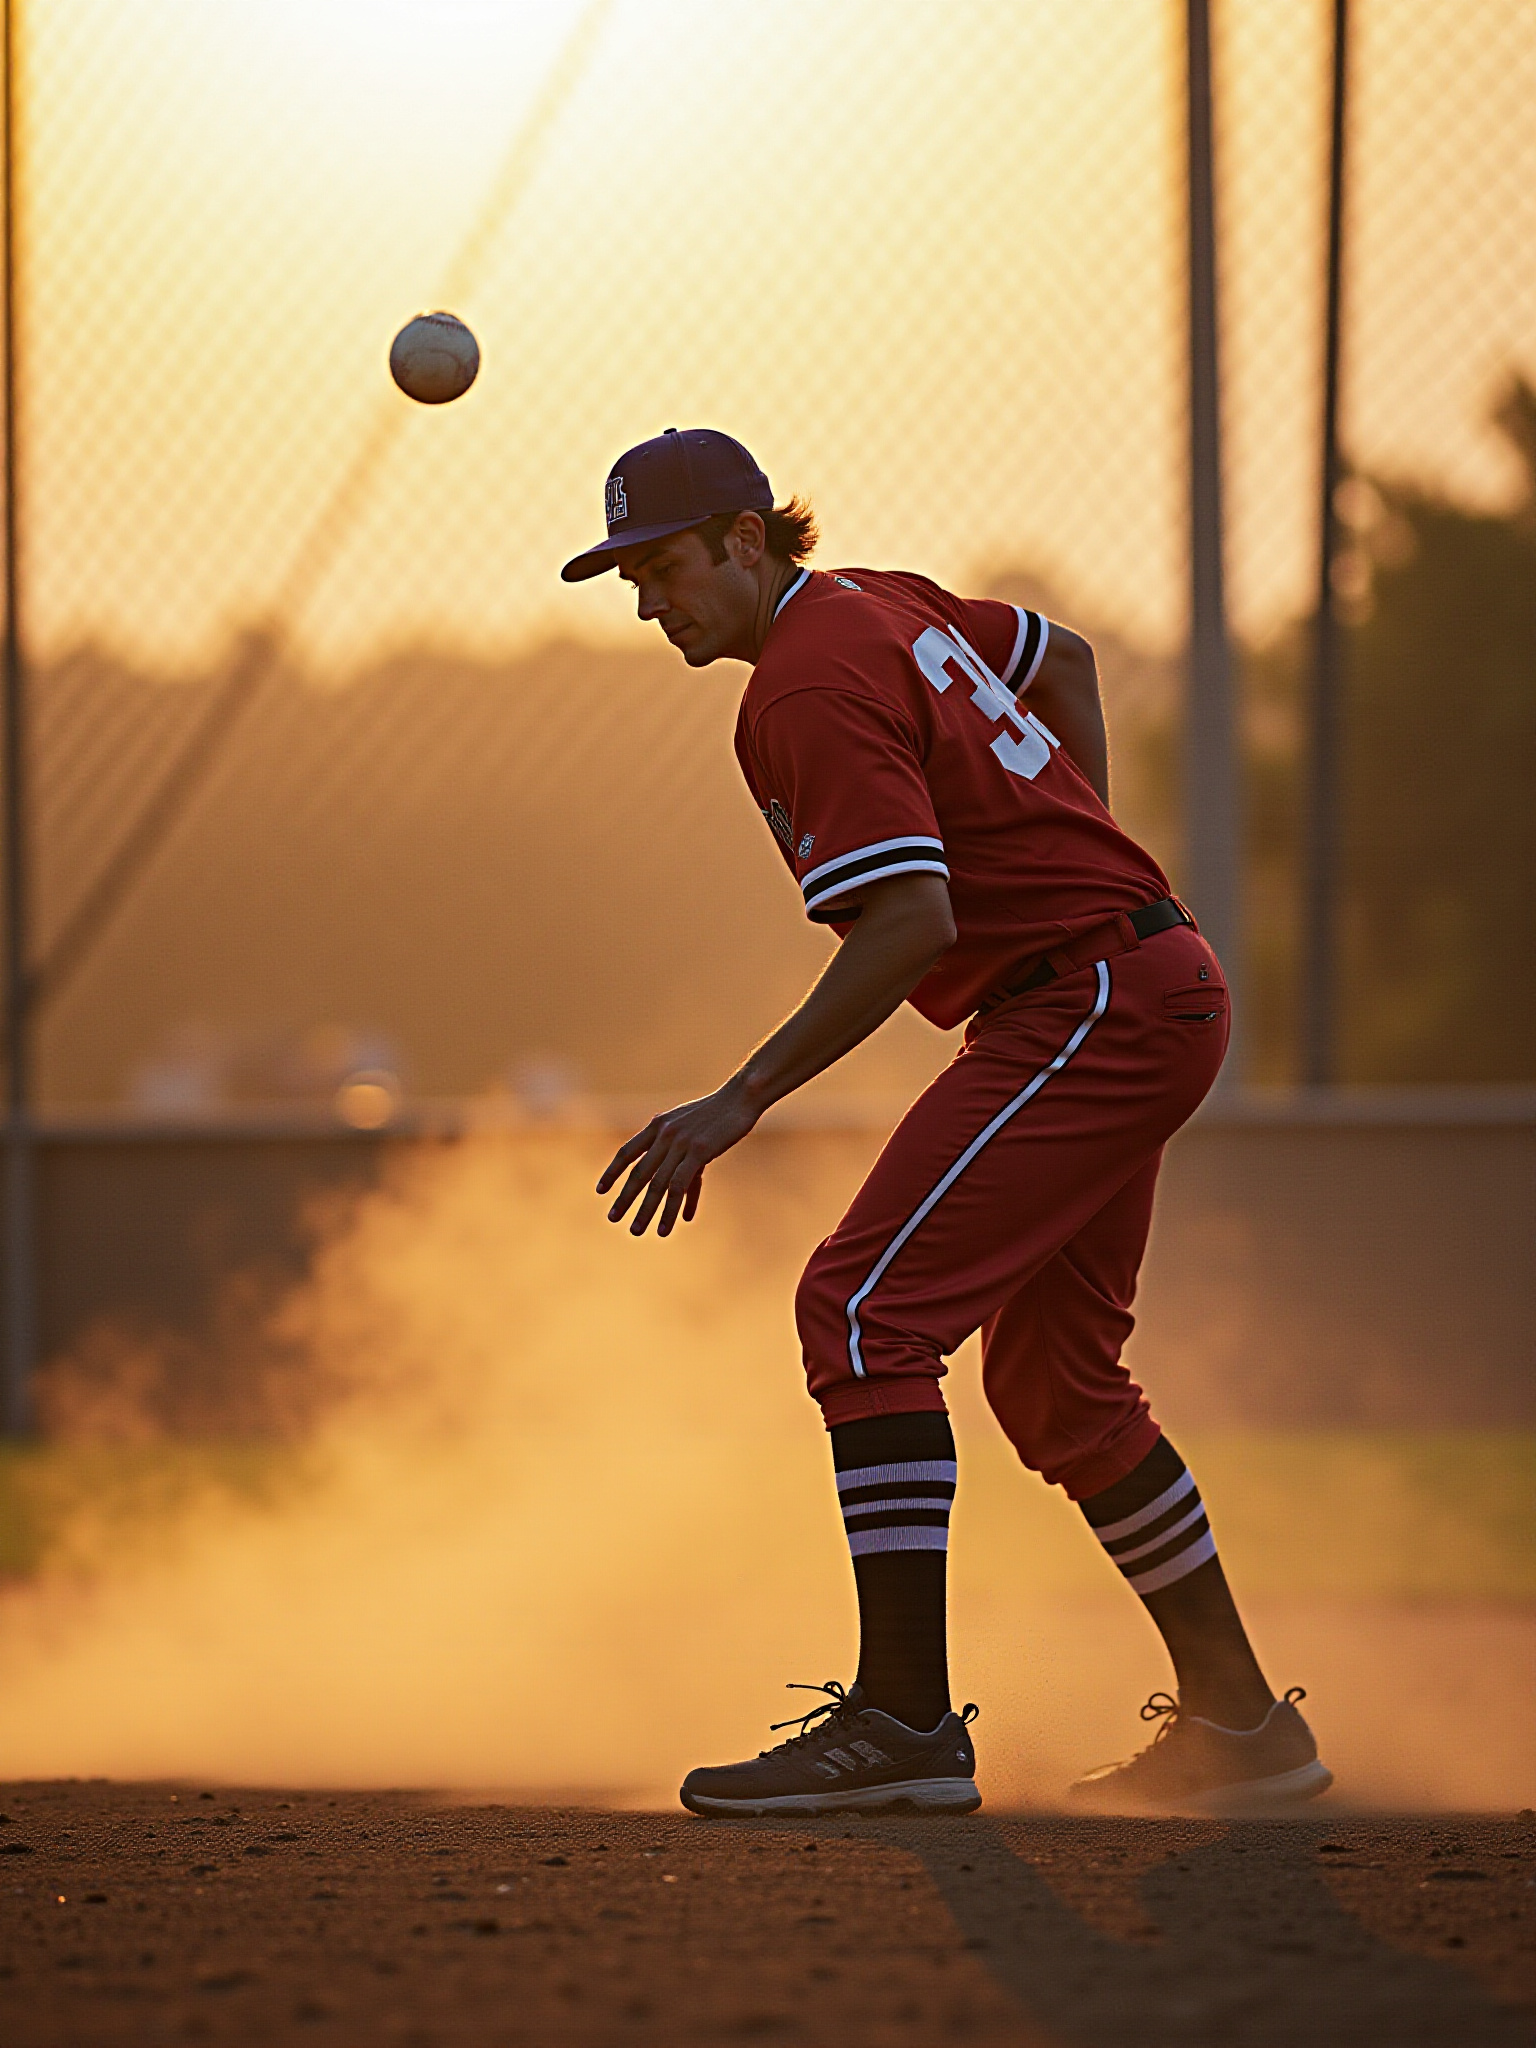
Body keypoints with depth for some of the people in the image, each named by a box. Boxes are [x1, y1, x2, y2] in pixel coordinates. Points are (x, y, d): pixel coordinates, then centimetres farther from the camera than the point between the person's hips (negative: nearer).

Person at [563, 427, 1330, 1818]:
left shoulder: (815, 687, -18)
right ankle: (1239, 1723, 24)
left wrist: (744, 1102, -26)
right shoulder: (882, 602, 12)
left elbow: (913, 923, -28)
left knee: (864, 1309, -16)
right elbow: (1063, 662, 29)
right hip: (1155, 995, 11)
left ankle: (904, 1721, -20)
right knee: (1055, 1381, 18)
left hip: (1089, 1011, -11)